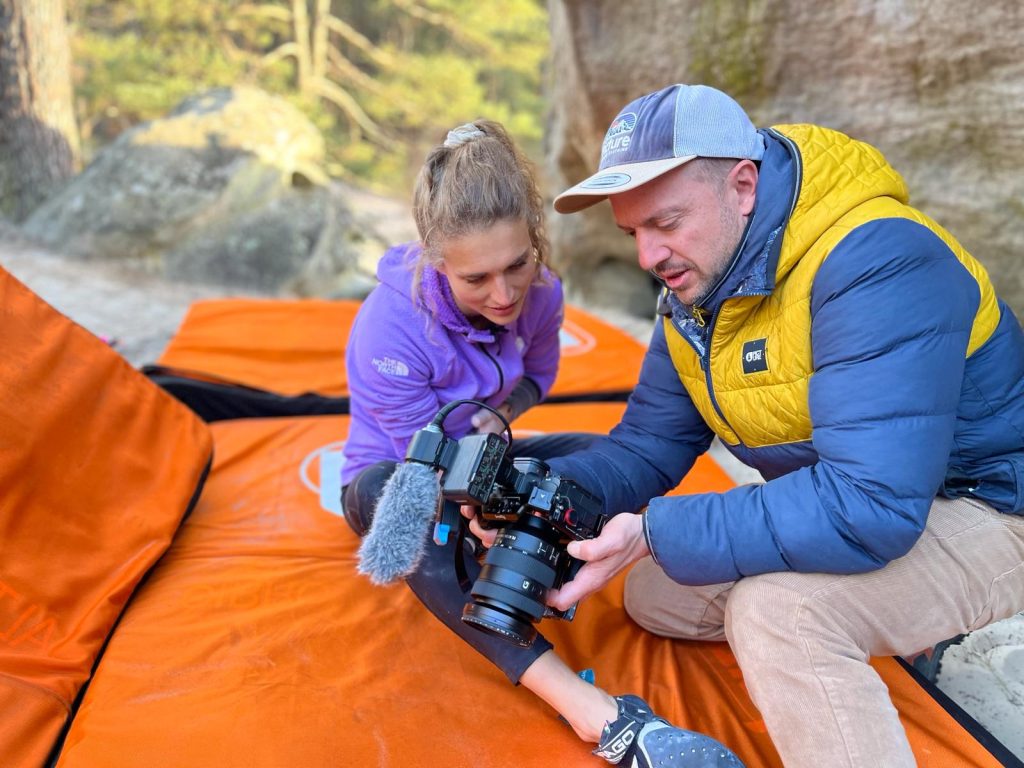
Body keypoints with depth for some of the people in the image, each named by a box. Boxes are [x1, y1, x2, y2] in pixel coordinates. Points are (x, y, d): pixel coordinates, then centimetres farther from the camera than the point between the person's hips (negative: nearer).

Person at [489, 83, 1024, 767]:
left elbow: (867, 507, -37)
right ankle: (903, 618, 17)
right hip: (847, 504, 9)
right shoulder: (696, 281, -4)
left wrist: (655, 532, -35)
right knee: (653, 596, 10)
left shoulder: (873, 265, -31)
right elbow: (648, 446, -1)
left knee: (777, 607, -34)